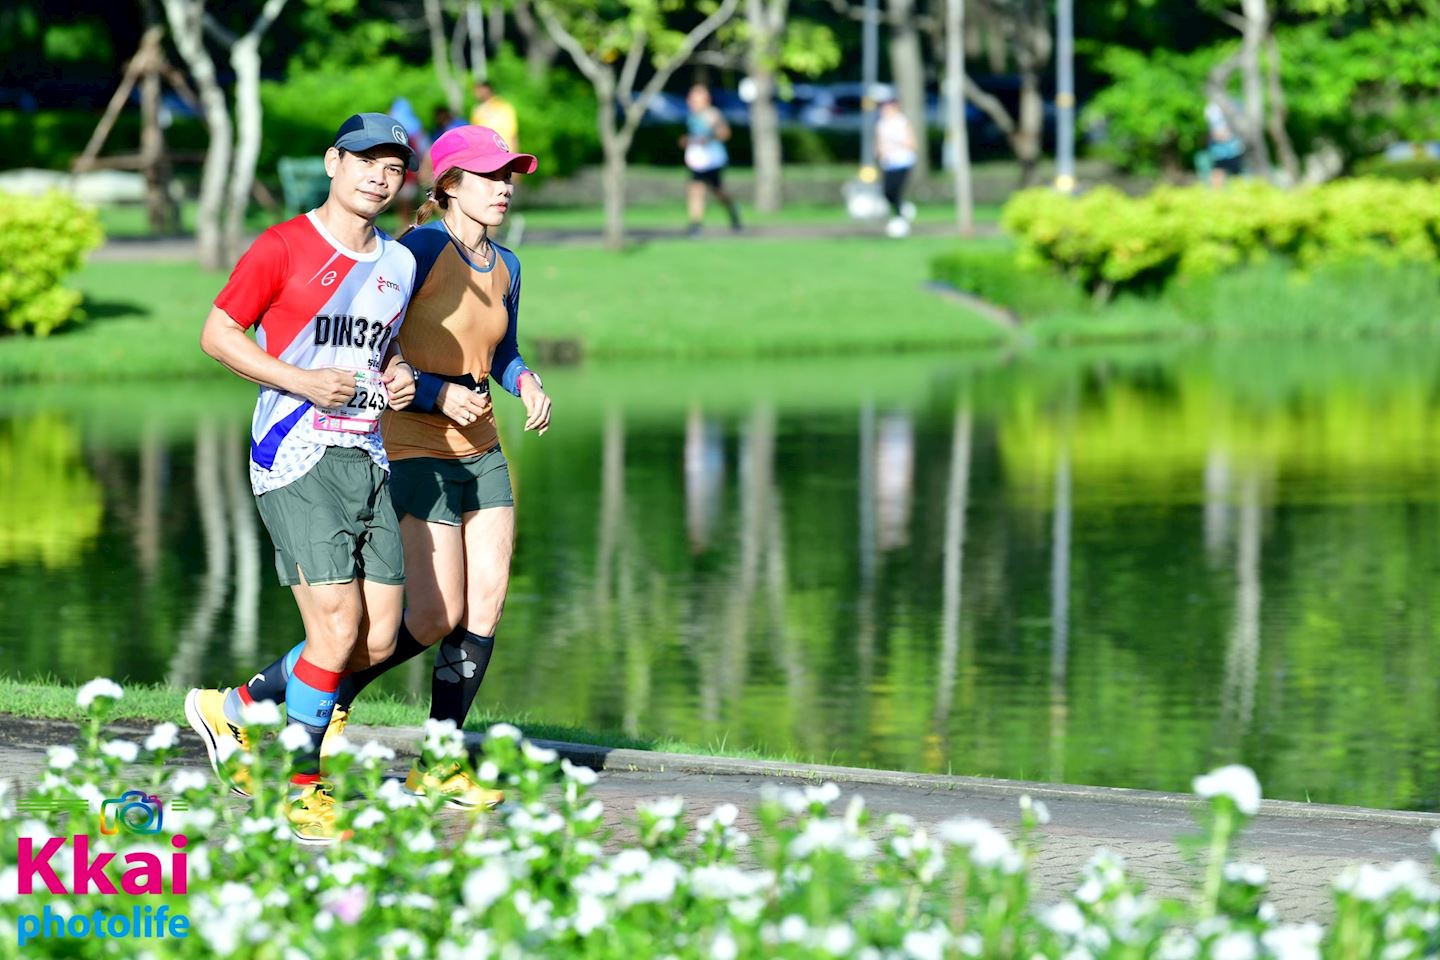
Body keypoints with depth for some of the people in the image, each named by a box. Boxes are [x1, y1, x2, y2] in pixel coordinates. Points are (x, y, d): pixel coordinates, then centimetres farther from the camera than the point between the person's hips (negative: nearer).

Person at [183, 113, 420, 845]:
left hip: (367, 458, 7)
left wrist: (399, 378, 6)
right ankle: (302, 788, 1)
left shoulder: (399, 263, 14)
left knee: (378, 640, 2)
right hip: (295, 458, -7)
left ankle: (235, 710, 22)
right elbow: (218, 333, -4)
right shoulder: (283, 248, -5)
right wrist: (301, 381, -16)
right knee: (337, 630, -15)